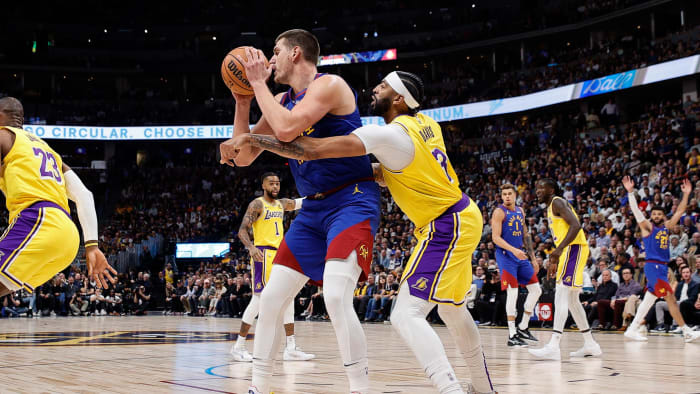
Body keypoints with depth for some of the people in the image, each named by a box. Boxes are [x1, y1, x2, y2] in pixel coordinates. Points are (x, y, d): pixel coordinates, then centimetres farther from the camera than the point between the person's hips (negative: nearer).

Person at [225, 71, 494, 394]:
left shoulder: (387, 135, -20)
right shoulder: (425, 123, 6)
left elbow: (311, 150, -24)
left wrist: (253, 140, -15)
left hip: (446, 227, -10)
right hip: (462, 217, 10)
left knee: (406, 315, -16)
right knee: (451, 308, 26)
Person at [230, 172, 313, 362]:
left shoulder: (282, 204, 16)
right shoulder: (257, 204, -5)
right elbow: (242, 230, -12)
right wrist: (251, 247, -31)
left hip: (280, 255, 8)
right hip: (263, 254, -8)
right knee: (259, 298, -11)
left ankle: (291, 348, 7)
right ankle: (239, 346, -3)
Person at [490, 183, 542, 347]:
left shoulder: (520, 211, 14)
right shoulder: (499, 212, -8)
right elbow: (496, 237, -16)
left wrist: (533, 258, 17)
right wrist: (513, 250, -28)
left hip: (520, 255, 8)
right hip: (505, 255, -8)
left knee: (536, 290, 6)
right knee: (512, 293, -12)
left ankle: (523, 328, 17)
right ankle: (512, 335, -7)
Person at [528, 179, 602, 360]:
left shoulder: (557, 202, -7)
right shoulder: (551, 207, 23)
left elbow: (575, 225, -21)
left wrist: (559, 250, -28)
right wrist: (555, 259, 24)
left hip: (573, 249, -11)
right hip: (569, 251, 11)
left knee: (561, 296, -18)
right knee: (571, 300, 16)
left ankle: (554, 347, -26)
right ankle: (590, 344, 23)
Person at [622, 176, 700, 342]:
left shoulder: (666, 227, 16)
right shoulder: (647, 227, -1)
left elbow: (679, 211, 16)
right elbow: (636, 210, -13)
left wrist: (686, 194, 8)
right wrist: (631, 192, -23)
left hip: (663, 267, 7)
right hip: (653, 266, -7)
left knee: (650, 298, 8)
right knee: (670, 297, -8)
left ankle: (632, 329, 11)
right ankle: (687, 331, -7)